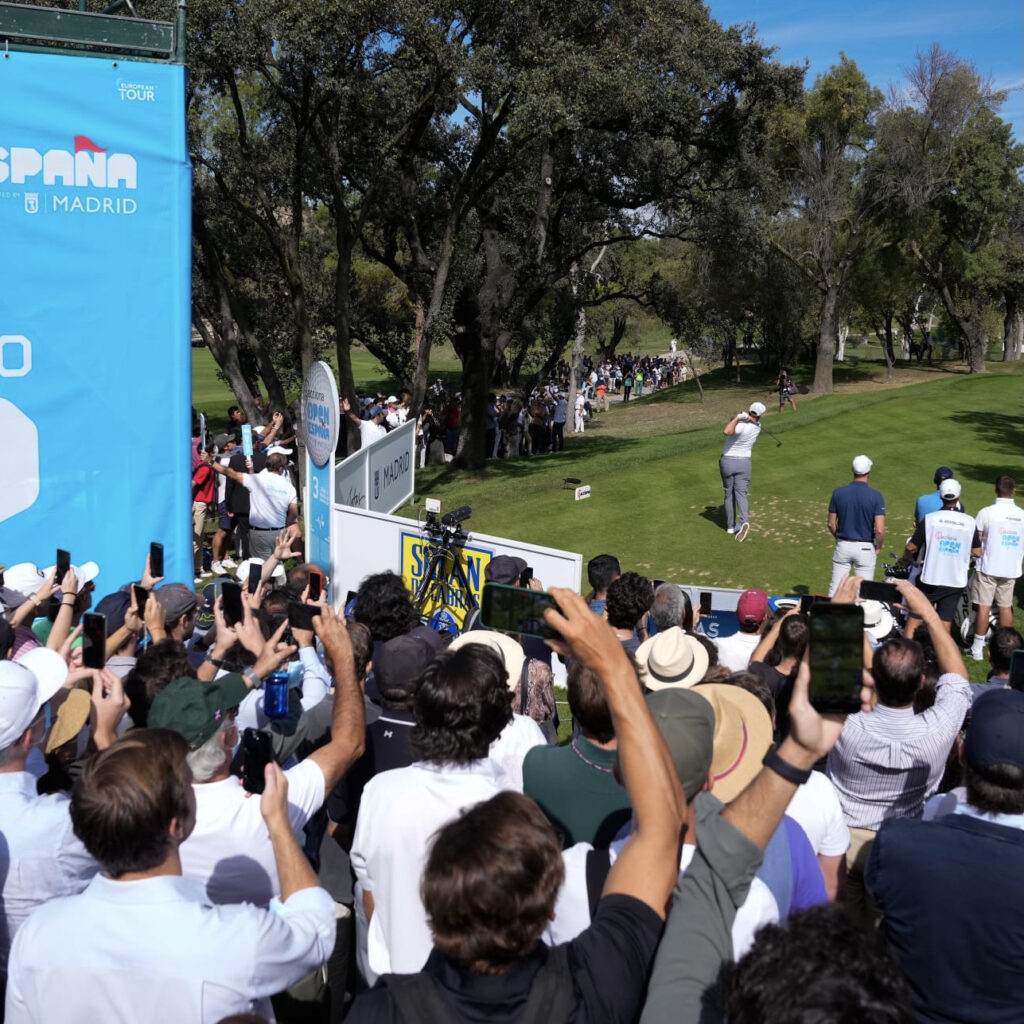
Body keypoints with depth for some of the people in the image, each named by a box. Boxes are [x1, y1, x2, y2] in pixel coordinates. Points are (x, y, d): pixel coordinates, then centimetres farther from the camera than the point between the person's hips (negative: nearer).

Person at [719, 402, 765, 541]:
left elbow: (727, 432, -41)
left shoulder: (741, 426, -22)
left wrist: (738, 417, -31)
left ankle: (730, 525, 16)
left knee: (729, 494, 12)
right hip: (744, 462, 2)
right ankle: (744, 522, -28)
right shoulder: (757, 426, -3)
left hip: (727, 462, -2)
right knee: (741, 494, -4)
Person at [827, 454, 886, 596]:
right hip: (865, 548, -2)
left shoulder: (838, 493, -5)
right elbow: (879, 530, -16)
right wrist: (878, 547, 2)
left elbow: (831, 524, 1)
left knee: (835, 589, 9)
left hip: (843, 546, 2)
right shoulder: (875, 496, -13)